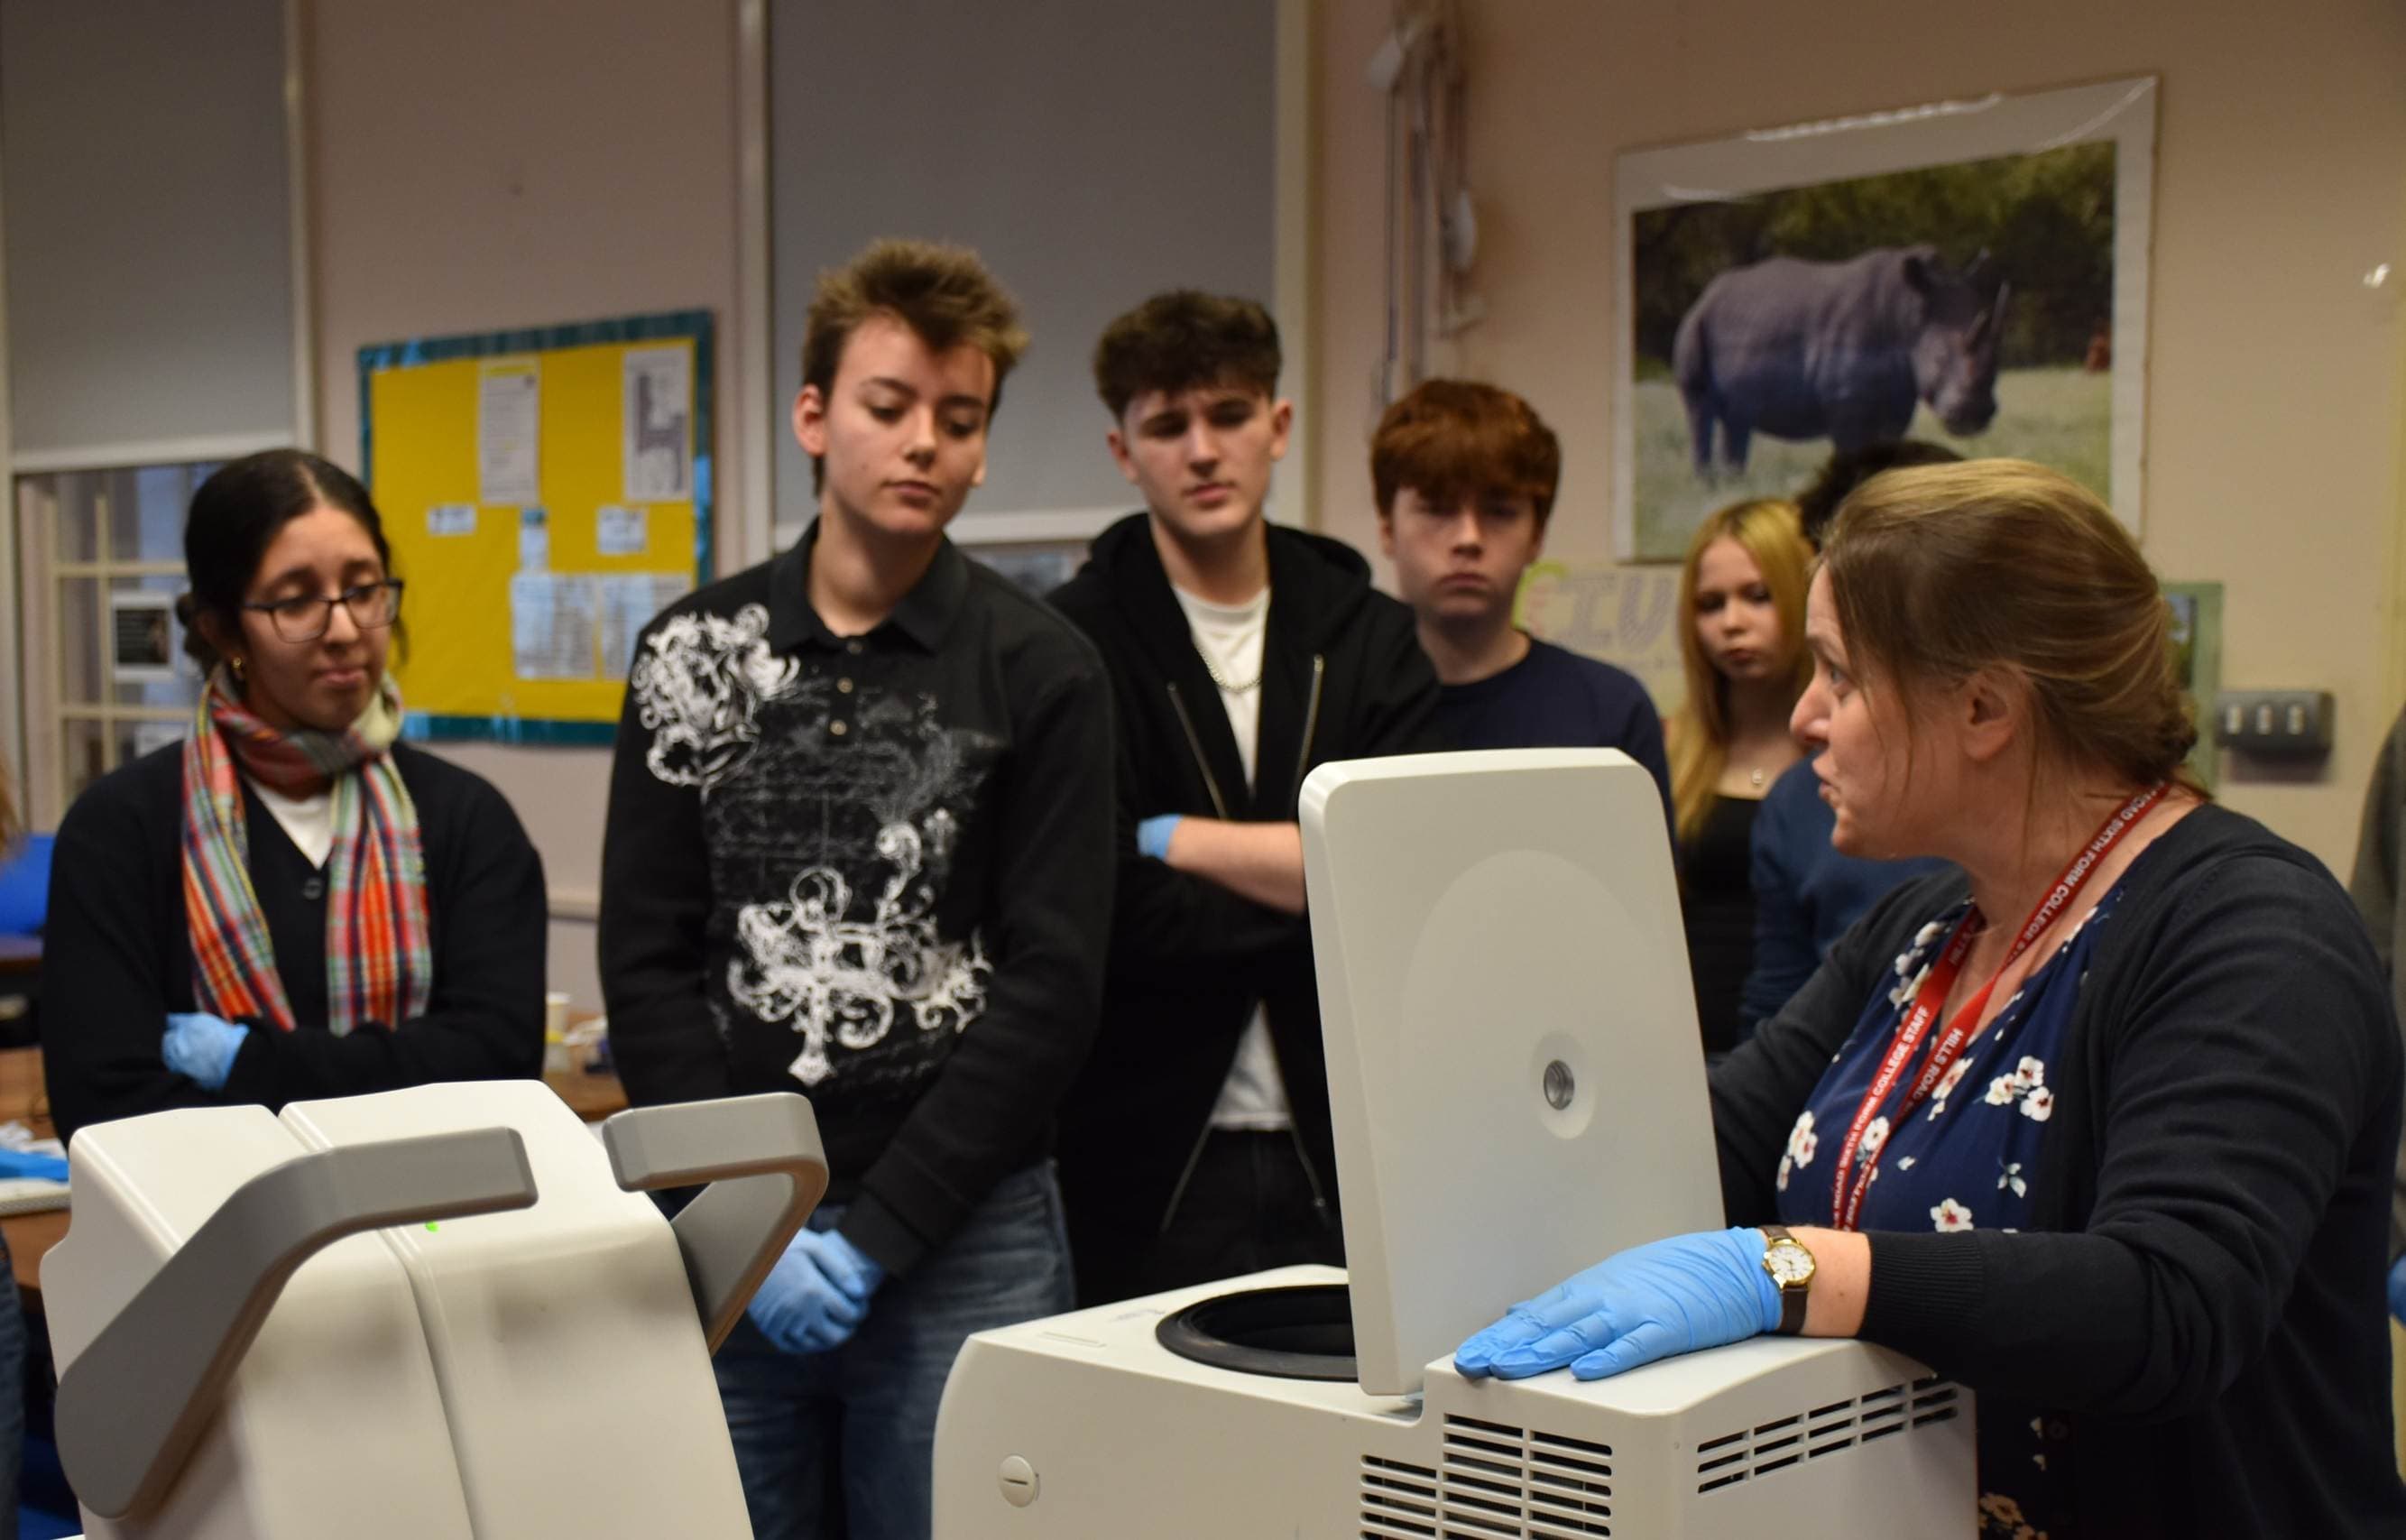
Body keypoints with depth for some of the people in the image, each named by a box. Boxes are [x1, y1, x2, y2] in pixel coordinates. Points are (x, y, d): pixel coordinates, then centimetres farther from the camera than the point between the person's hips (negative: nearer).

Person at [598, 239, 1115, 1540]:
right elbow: (645, 962, 1)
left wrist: (874, 1234, -12)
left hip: (962, 1238, -2)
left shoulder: (1042, 676, -2)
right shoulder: (693, 654, 4)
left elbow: (1051, 984, -7)